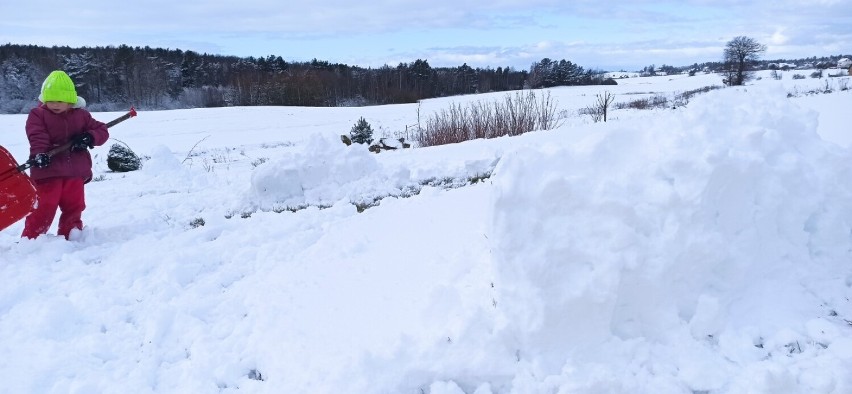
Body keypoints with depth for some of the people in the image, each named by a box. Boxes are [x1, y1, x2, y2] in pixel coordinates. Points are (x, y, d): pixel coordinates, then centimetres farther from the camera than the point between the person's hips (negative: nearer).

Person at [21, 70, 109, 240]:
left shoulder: (81, 115, 8)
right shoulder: (37, 114, 0)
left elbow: (102, 131, 9)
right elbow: (37, 137, -15)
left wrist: (88, 138, -12)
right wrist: (39, 154, -33)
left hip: (75, 170, 4)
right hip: (48, 169, -3)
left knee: (74, 205, 11)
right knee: (45, 205, -7)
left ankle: (69, 235, 25)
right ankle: (30, 237, 3)